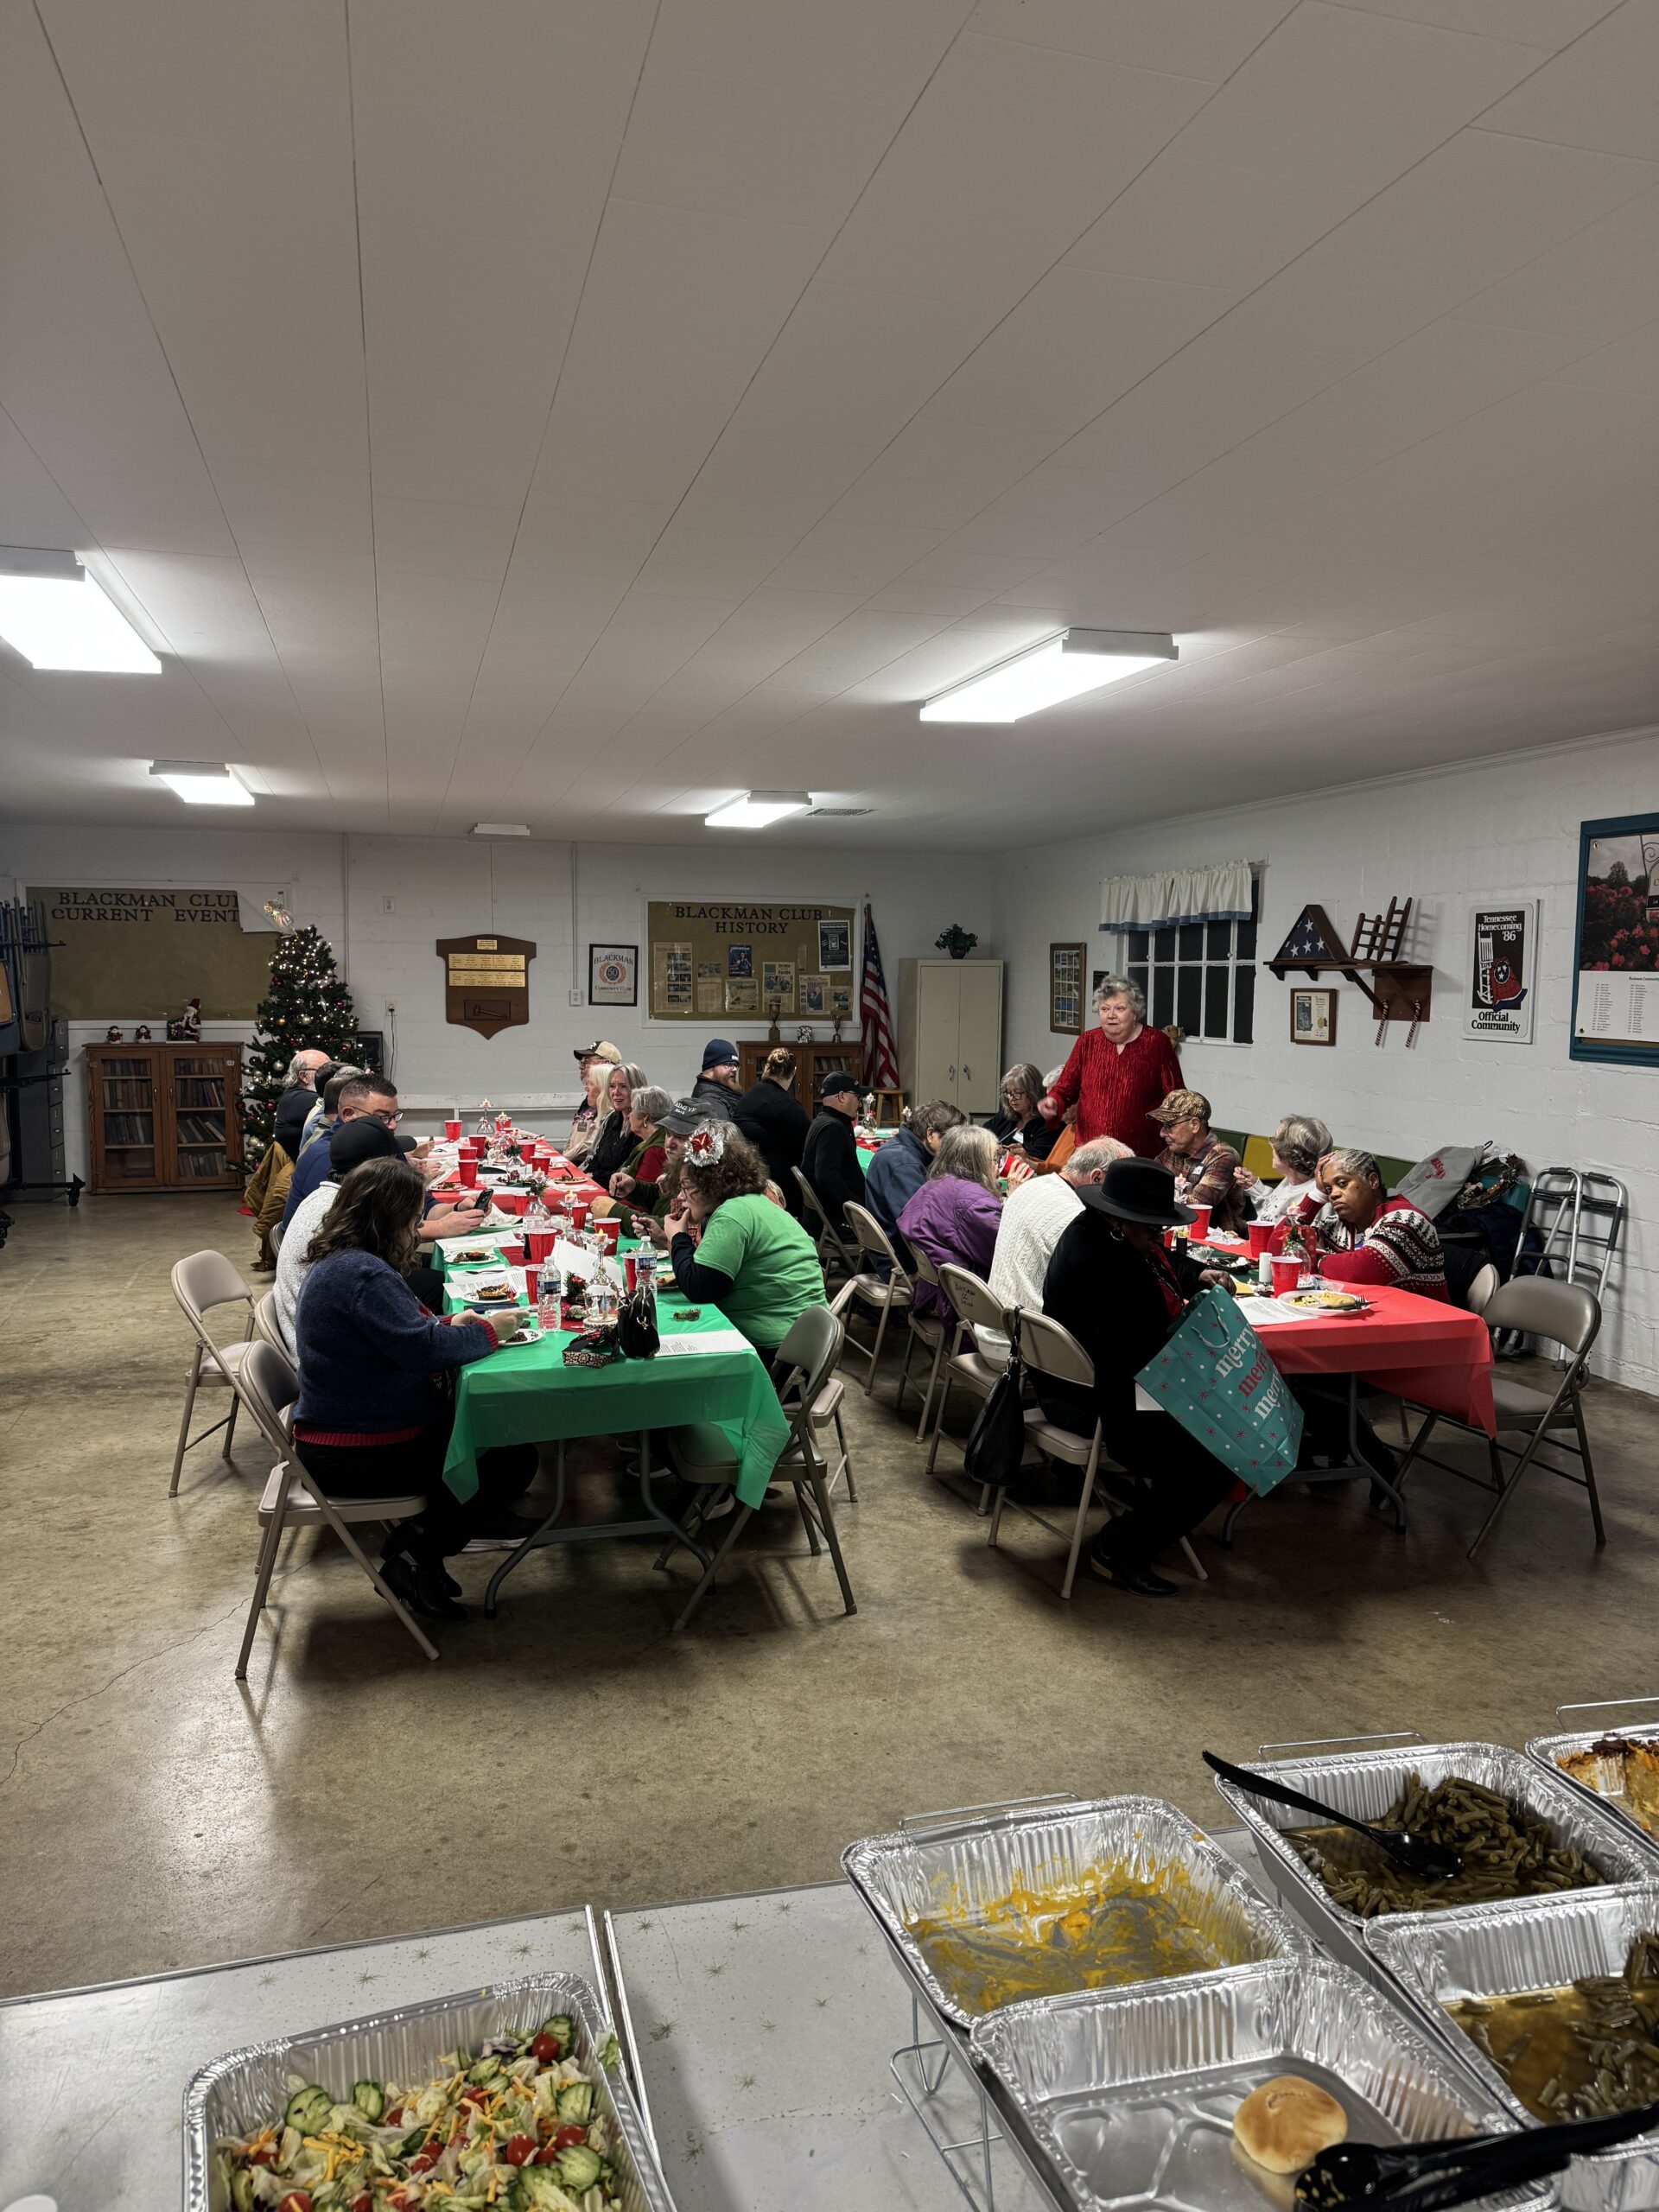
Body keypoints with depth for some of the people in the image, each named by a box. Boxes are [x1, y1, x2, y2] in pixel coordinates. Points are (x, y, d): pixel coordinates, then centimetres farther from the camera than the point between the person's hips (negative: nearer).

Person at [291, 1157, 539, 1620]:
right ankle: (416, 1554, 2)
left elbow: (399, 1331, 19)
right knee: (516, 1458, -7)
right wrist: (488, 1331, -13)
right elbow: (422, 1348, -28)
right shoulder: (363, 1275, -25)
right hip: (354, 1458, -10)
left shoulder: (338, 1262, 8)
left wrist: (449, 1326, 2)